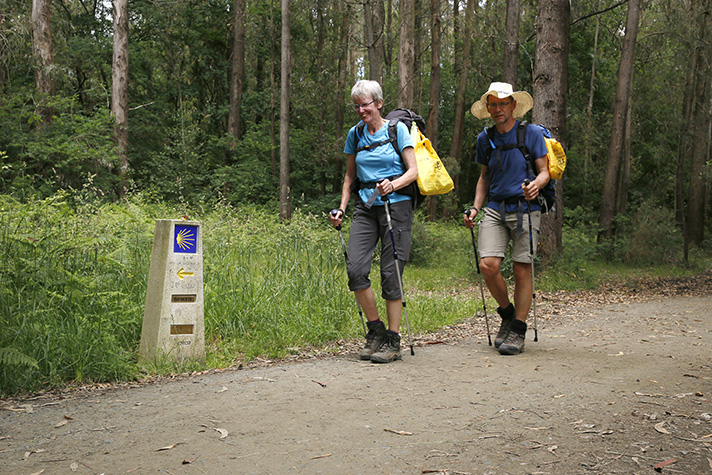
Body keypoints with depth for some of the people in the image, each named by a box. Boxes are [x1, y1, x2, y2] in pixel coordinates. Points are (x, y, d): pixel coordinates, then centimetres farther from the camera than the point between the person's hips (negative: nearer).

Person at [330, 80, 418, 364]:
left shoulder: (397, 129, 0)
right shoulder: (355, 134, 12)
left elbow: (413, 171, -4)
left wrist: (393, 184, -23)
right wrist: (342, 208, 9)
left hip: (395, 205, -4)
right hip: (365, 207, 4)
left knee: (391, 272, -6)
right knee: (355, 268, -11)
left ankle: (393, 341, 3)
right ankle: (375, 329, 7)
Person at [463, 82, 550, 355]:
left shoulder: (531, 134, 0)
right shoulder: (485, 139, 12)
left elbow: (544, 171, 0)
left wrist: (536, 184, -23)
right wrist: (476, 207, 10)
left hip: (525, 209, -3)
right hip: (495, 209, 3)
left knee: (521, 270, -4)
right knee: (487, 265, -11)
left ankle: (518, 331, 7)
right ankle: (507, 313, 14)